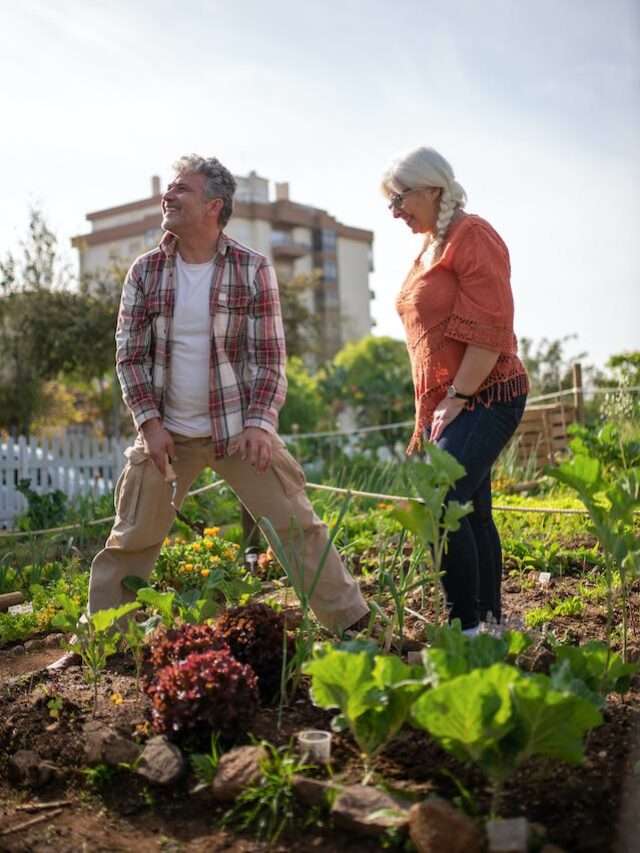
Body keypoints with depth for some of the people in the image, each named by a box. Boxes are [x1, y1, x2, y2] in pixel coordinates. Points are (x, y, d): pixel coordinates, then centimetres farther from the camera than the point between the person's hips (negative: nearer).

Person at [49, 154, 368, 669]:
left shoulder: (253, 270, -4)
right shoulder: (145, 272, 2)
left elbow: (269, 355, -4)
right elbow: (129, 355, 4)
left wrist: (259, 423, -14)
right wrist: (150, 421, -6)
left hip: (239, 429, -2)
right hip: (166, 433, 2)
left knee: (297, 525, -2)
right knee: (131, 539, 6)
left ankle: (351, 623, 10)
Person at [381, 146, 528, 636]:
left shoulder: (472, 235, -9)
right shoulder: (430, 247, 19)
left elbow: (490, 330, -17)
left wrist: (457, 398, -18)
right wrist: (427, 414, 20)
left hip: (484, 397, -9)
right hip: (445, 404, 9)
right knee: (472, 513, 9)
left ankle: (467, 627, -10)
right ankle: (490, 624, 17)